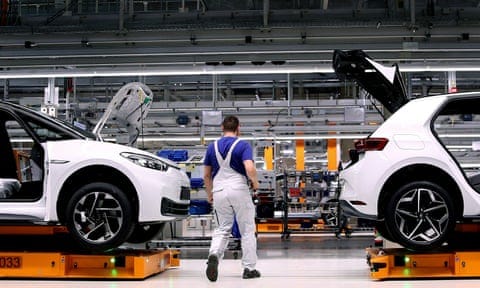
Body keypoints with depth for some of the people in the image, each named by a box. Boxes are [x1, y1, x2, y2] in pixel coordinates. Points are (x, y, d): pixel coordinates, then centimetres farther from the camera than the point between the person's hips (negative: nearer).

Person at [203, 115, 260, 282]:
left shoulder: (212, 147, 9)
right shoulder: (243, 145, -5)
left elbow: (206, 175, 13)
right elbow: (250, 169, -18)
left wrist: (209, 194, 27)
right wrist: (255, 182, 1)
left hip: (219, 191, 3)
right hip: (239, 190, -3)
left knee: (222, 229, 11)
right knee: (247, 230, 9)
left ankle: (214, 255, -18)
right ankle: (249, 268, 13)